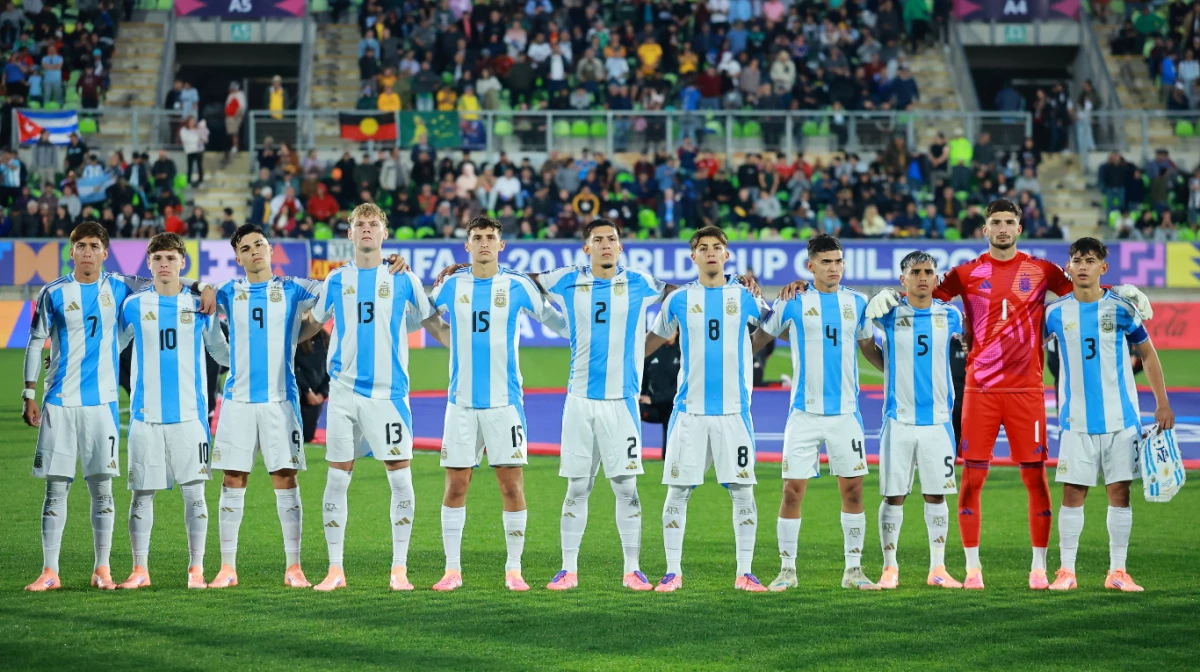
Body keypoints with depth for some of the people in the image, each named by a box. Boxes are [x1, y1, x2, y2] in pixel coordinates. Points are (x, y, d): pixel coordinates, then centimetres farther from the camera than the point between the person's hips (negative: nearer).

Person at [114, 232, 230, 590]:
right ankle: (140, 570, 10)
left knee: (194, 490, -2)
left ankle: (196, 569, 4)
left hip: (189, 413, 0)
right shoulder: (134, 305, 6)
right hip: (146, 413, 1)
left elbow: (221, 352, 13)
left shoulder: (200, 305, 6)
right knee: (142, 492, 2)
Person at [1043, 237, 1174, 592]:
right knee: (1073, 493, -2)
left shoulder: (1121, 308, -1)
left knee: (1119, 492, 1)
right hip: (1077, 420, 0)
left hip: (1120, 417, 0)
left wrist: (1162, 402, 3)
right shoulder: (1056, 312, 0)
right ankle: (1066, 571, 5)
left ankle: (1117, 571, 8)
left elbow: (1147, 353, 8)